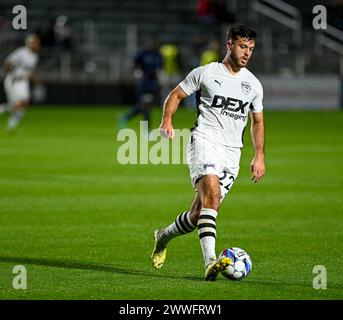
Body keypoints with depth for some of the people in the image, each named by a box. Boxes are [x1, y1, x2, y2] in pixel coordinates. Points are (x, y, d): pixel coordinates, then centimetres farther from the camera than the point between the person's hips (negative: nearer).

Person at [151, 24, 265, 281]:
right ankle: (210, 262, -40)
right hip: (205, 141, -5)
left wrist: (260, 156, 17)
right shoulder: (206, 73, 2)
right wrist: (167, 121, -10)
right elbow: (176, 95, 9)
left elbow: (258, 122, 25)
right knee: (212, 192, -30)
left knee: (199, 214, 3)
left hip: (232, 152, 5)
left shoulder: (253, 84, 14)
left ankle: (163, 236, 34)